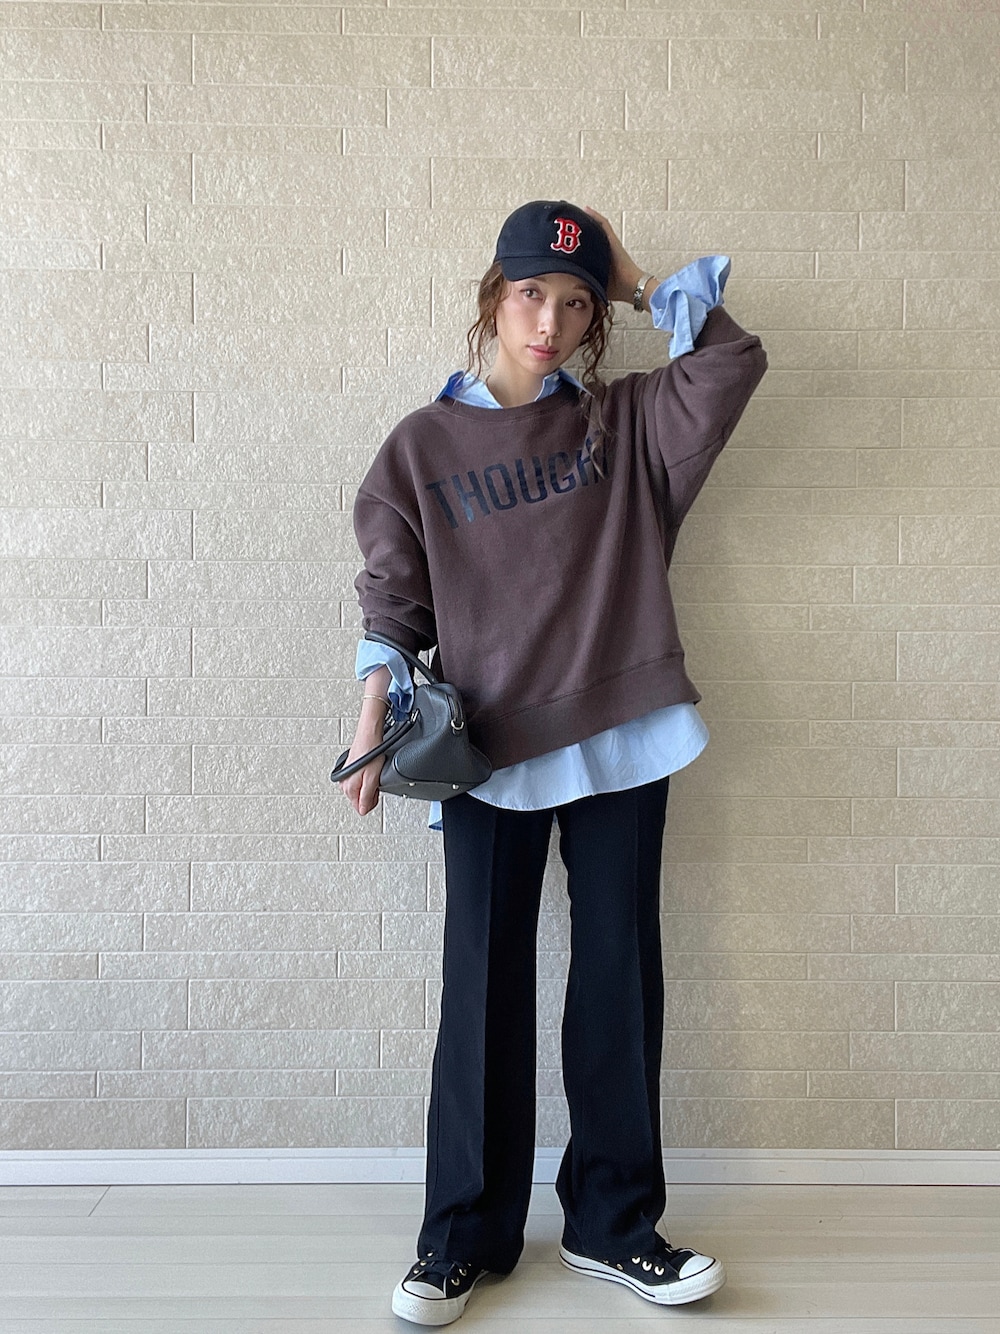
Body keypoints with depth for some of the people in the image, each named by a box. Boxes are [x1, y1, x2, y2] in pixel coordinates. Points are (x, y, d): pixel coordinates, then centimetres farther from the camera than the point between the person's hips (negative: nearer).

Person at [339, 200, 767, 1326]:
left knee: (620, 978, 7)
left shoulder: (625, 423, 10)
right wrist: (377, 719, -8)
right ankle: (464, 1235, 19)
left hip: (621, 740, 2)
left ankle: (612, 1224, 23)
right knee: (485, 989, 2)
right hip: (492, 747, -1)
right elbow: (394, 601, 4)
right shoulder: (421, 447, 6)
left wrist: (640, 283, 6)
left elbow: (733, 361, -3)